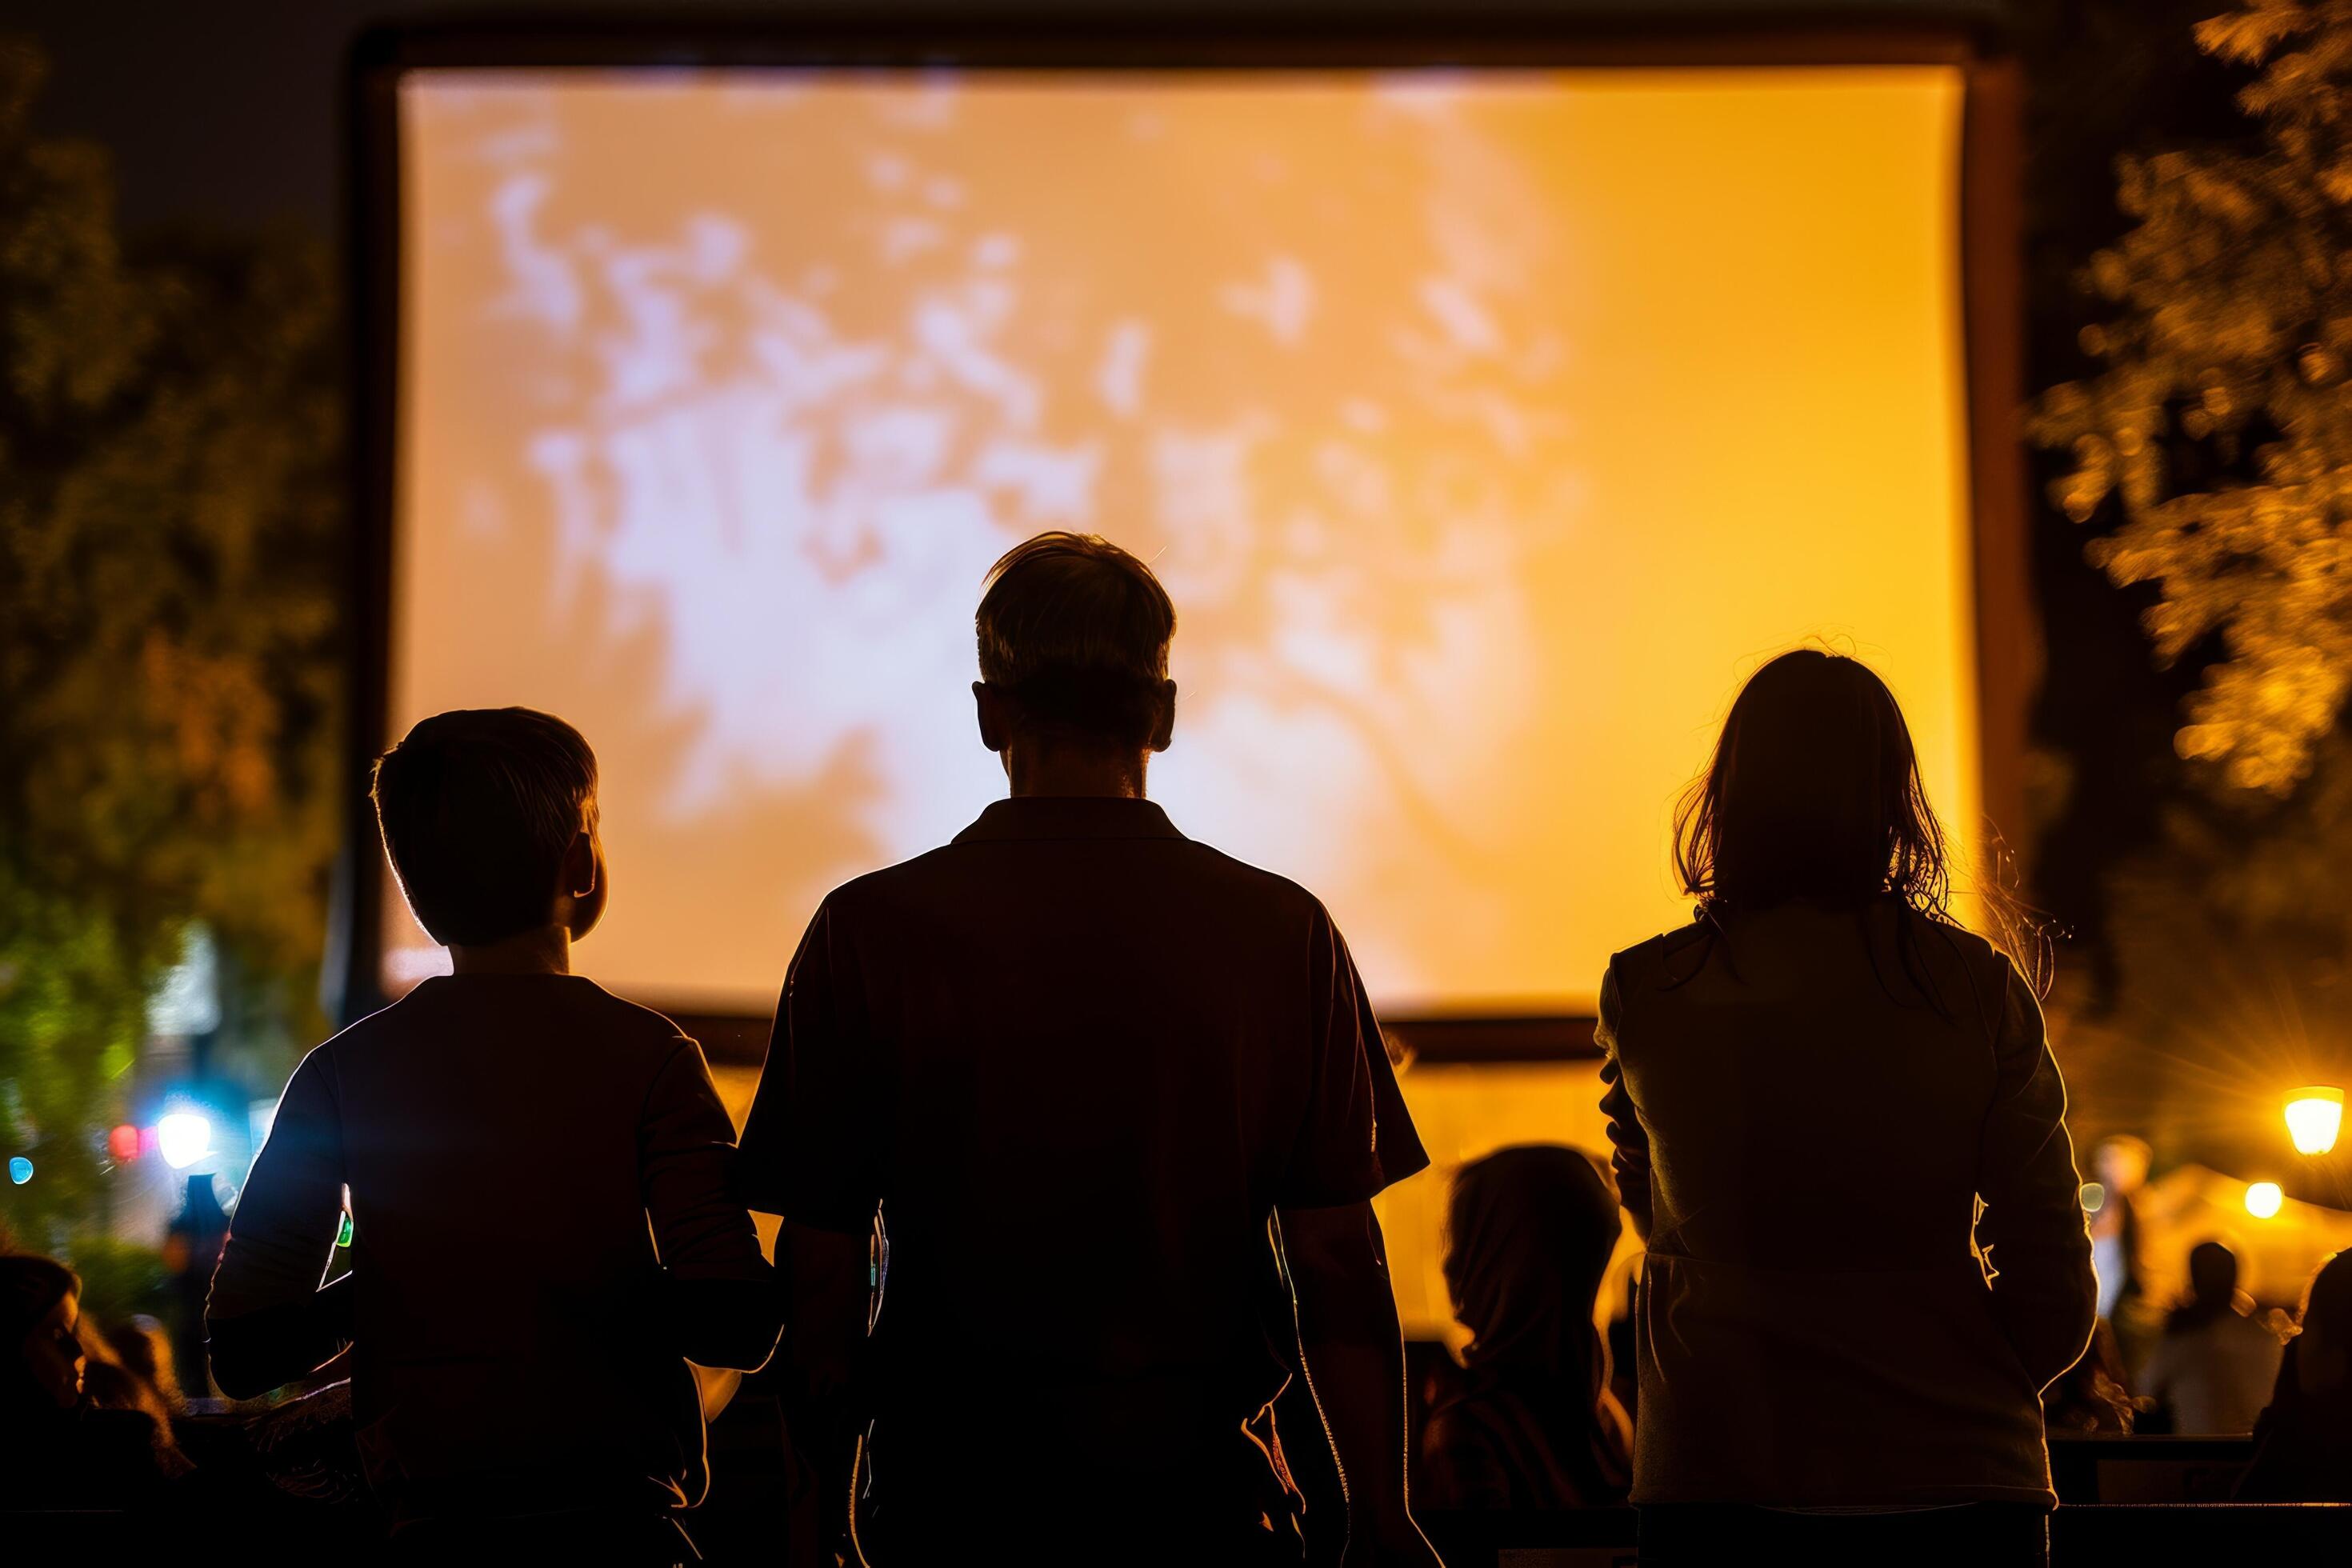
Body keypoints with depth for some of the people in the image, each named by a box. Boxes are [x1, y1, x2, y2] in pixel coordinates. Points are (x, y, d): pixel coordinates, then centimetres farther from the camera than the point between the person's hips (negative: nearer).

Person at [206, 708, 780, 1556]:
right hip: (617, 1521, -3)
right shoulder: (646, 1056, -5)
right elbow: (737, 1319, -15)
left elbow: (244, 1354, 0)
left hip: (429, 1526, 3)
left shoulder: (344, 1073, 3)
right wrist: (607, 1297, 5)